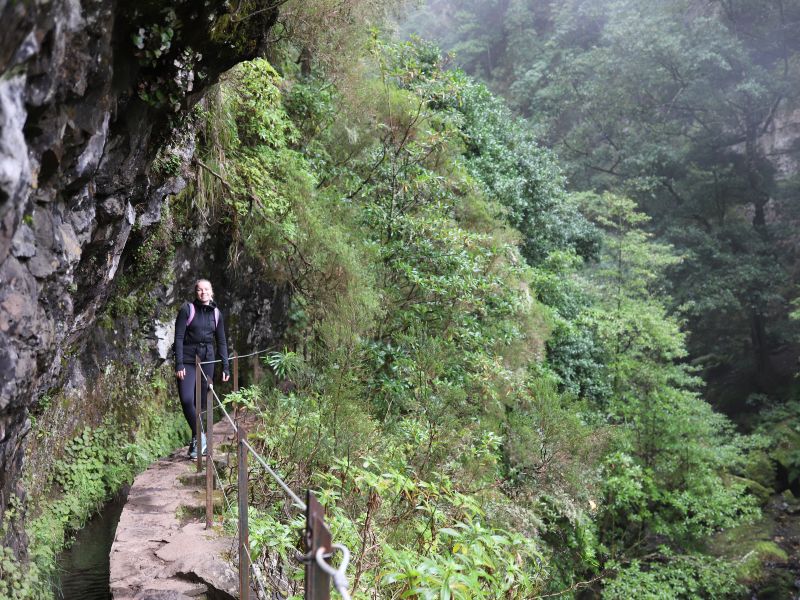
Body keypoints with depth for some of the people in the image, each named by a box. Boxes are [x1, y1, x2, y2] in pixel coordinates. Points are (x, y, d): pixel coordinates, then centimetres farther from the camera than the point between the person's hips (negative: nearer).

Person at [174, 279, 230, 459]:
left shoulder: (216, 313, 9)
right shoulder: (187, 310, -3)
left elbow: (221, 342, 14)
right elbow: (178, 338, -6)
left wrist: (225, 367, 9)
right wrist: (179, 364, -14)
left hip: (207, 361, 4)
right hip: (188, 361, -3)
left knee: (201, 403, 7)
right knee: (187, 399, -20)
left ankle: (195, 445, 17)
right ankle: (199, 437, -7)